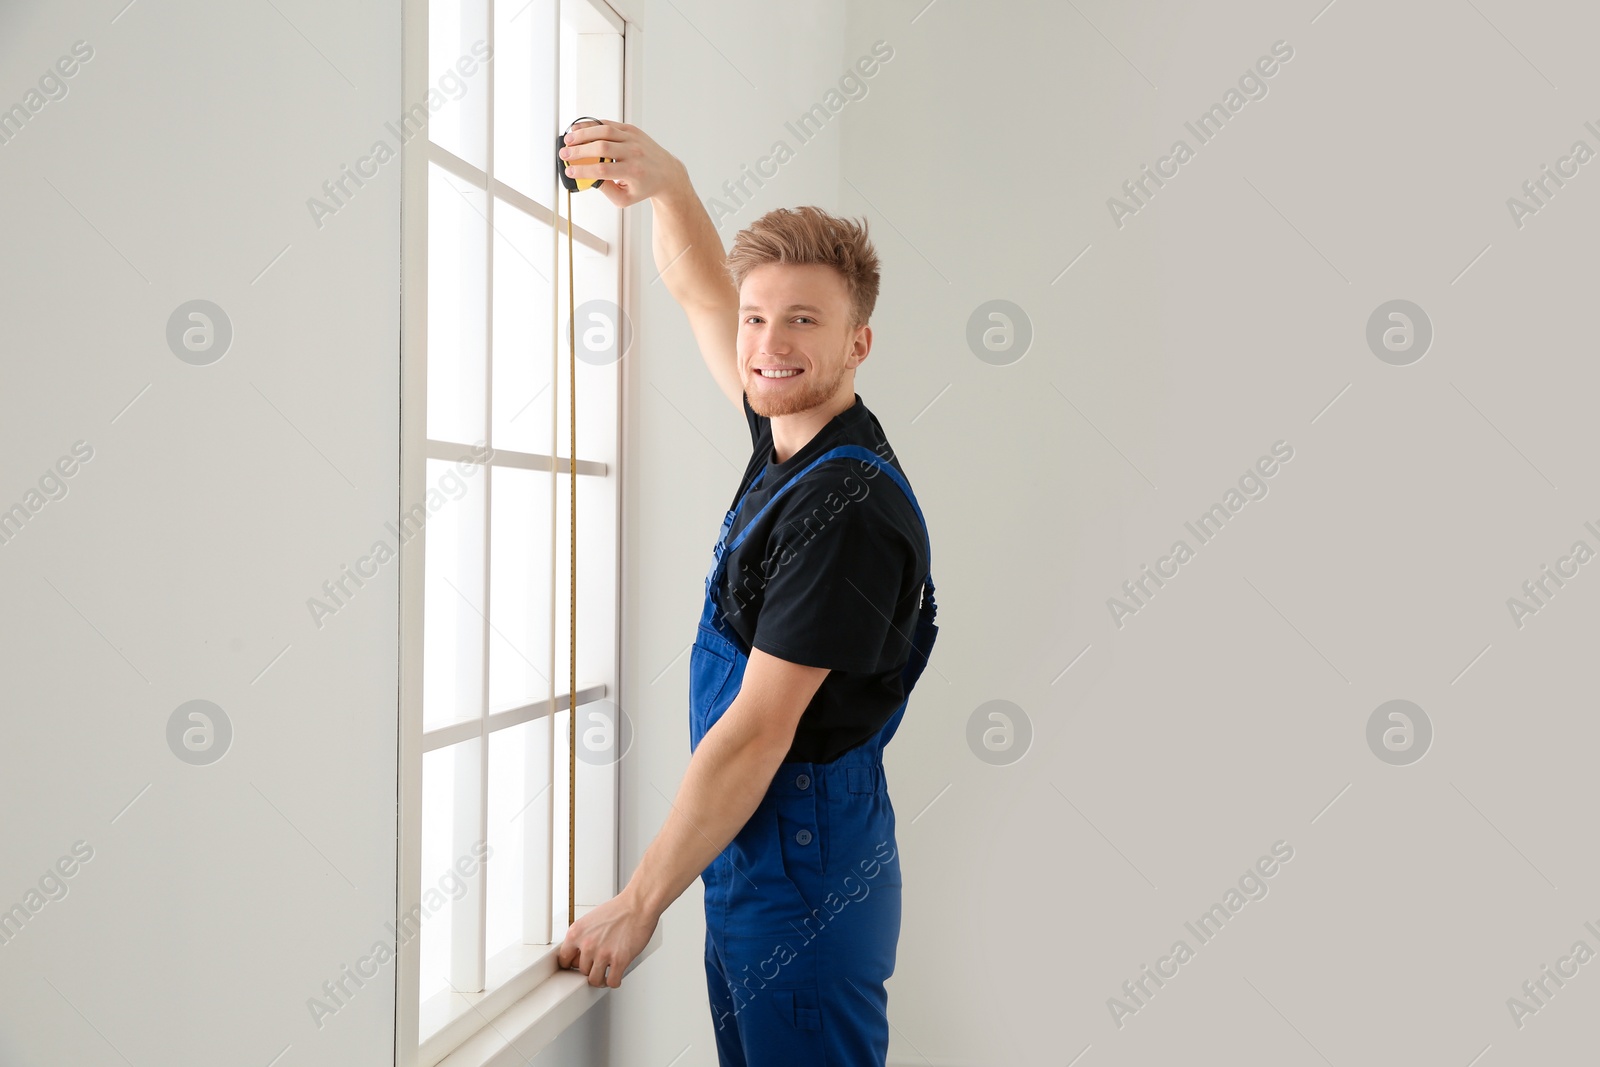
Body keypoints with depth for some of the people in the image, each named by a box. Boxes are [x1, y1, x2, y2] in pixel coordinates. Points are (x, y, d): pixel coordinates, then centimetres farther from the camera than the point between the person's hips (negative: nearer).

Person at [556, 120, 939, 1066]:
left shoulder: (849, 503, -22)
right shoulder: (787, 438, 5)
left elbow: (758, 732, -22)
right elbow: (699, 291, 19)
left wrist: (640, 904, -15)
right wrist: (667, 180, 1)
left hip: (807, 874, -9)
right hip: (752, 861, 9)